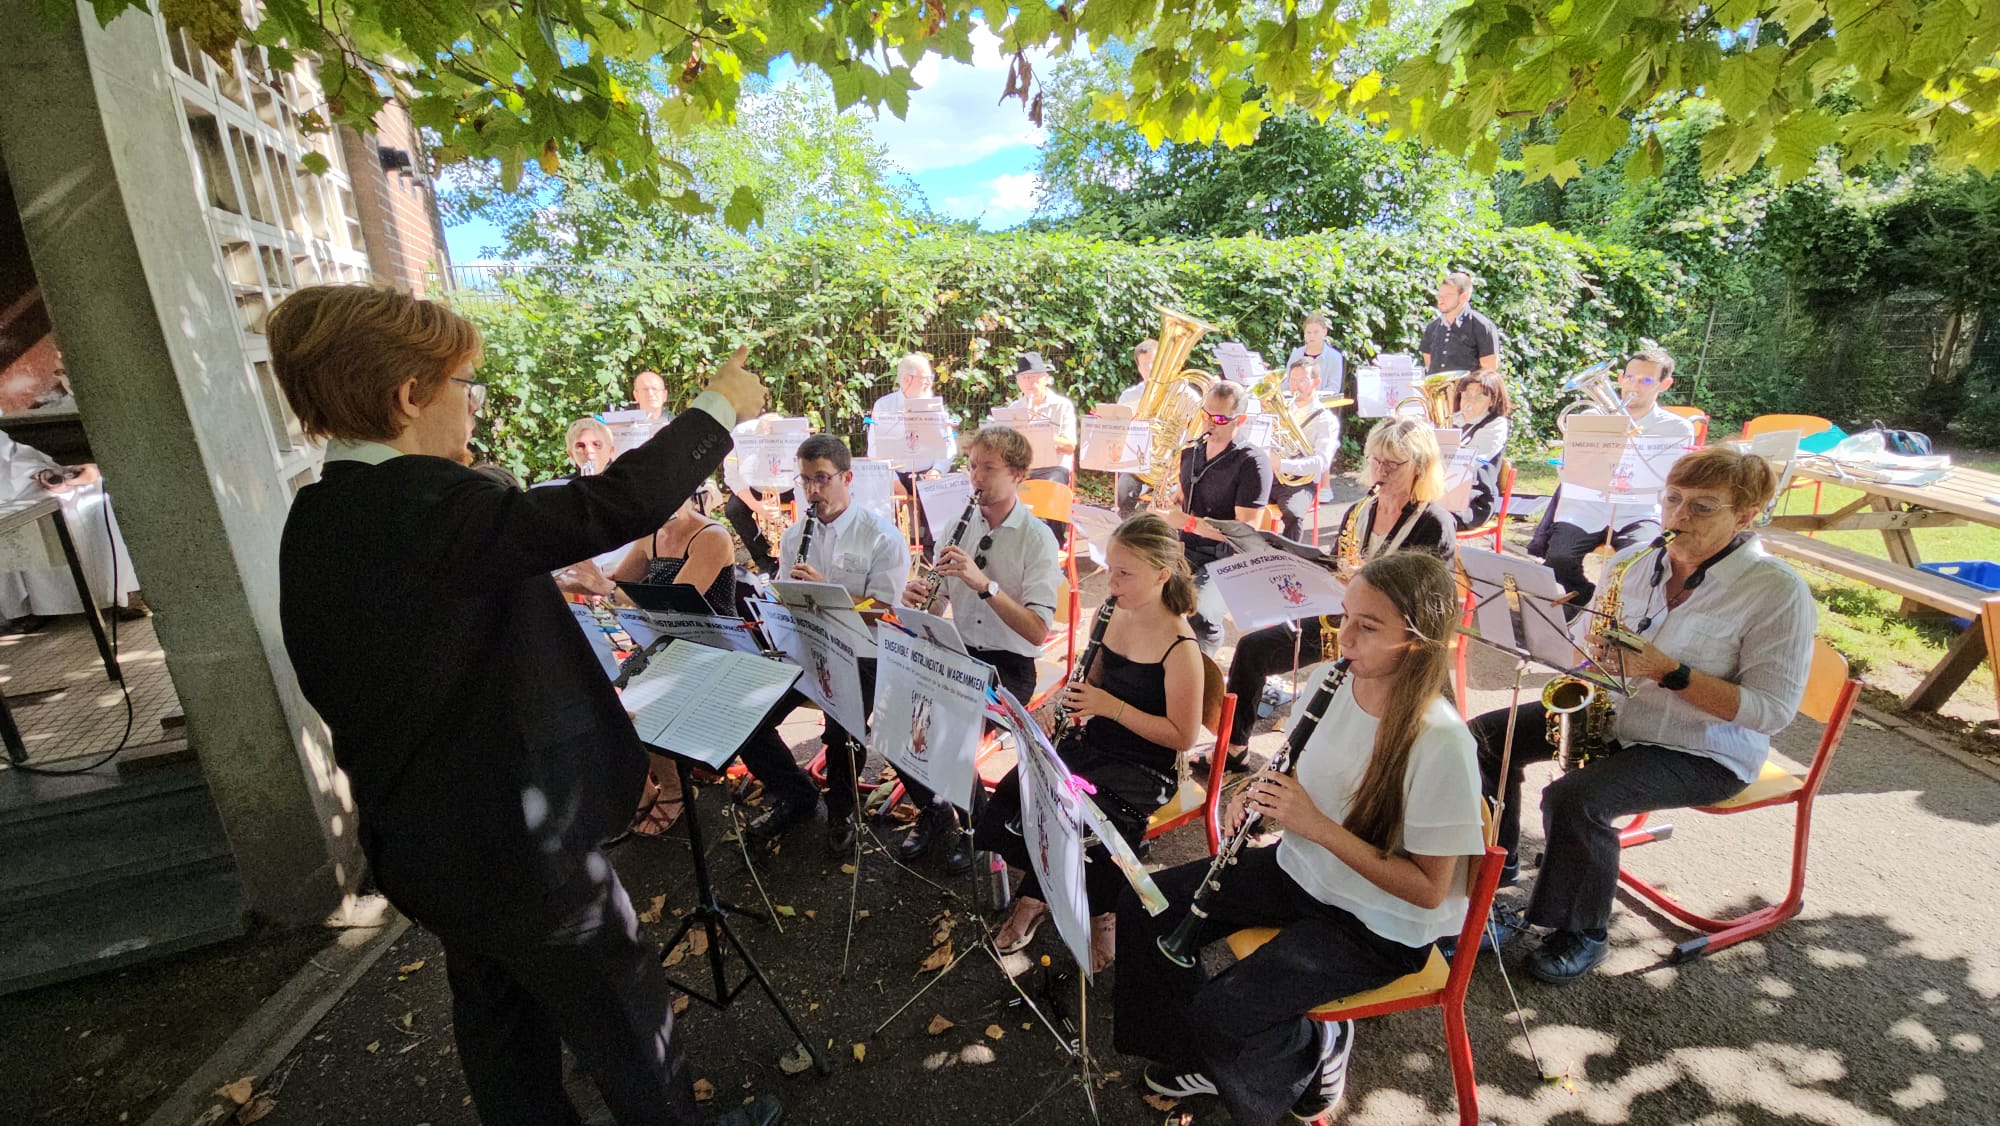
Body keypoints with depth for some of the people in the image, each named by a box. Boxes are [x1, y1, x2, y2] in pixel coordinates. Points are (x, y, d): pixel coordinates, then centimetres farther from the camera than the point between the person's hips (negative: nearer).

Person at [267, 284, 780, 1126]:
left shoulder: (317, 521, 2)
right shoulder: (425, 505, -27)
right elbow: (616, 504, -30)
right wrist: (719, 406, -17)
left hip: (424, 842, 9)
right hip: (516, 846, -9)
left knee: (499, 1016, 26)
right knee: (625, 1022, 13)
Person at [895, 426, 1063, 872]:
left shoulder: (1038, 539, -11)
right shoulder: (960, 524, 6)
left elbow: (1037, 632, -20)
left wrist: (985, 583, -29)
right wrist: (919, 596, -11)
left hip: (1009, 668, -5)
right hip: (958, 655, 5)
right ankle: (933, 811, 10)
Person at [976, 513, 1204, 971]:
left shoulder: (1180, 648, -19)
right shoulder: (1117, 615, 1)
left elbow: (1182, 736, -16)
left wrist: (1111, 706, -23)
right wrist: (1079, 700, -5)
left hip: (1144, 768, -6)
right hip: (1090, 746, 6)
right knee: (1008, 796, -14)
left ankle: (1101, 913, 5)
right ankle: (1036, 893, 12)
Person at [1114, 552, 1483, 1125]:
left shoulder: (1441, 745, -27)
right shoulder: (1335, 684, -8)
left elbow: (1428, 890, -20)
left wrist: (1318, 824, -30)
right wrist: (1258, 793, -14)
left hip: (1377, 925, -6)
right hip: (1299, 869, 7)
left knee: (1221, 1010, -21)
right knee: (1142, 908, -1)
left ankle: (1316, 1050, 13)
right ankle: (1199, 1057, 21)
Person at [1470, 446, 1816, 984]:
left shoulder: (1778, 591, -16)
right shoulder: (1633, 560, 1)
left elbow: (1773, 710, -18)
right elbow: (1582, 637, 13)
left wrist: (1670, 672, -28)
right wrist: (1592, 650, -10)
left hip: (1701, 750, -6)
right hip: (1606, 714, 7)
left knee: (1574, 799, -29)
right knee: (1485, 734, -5)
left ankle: (1584, 935, -3)